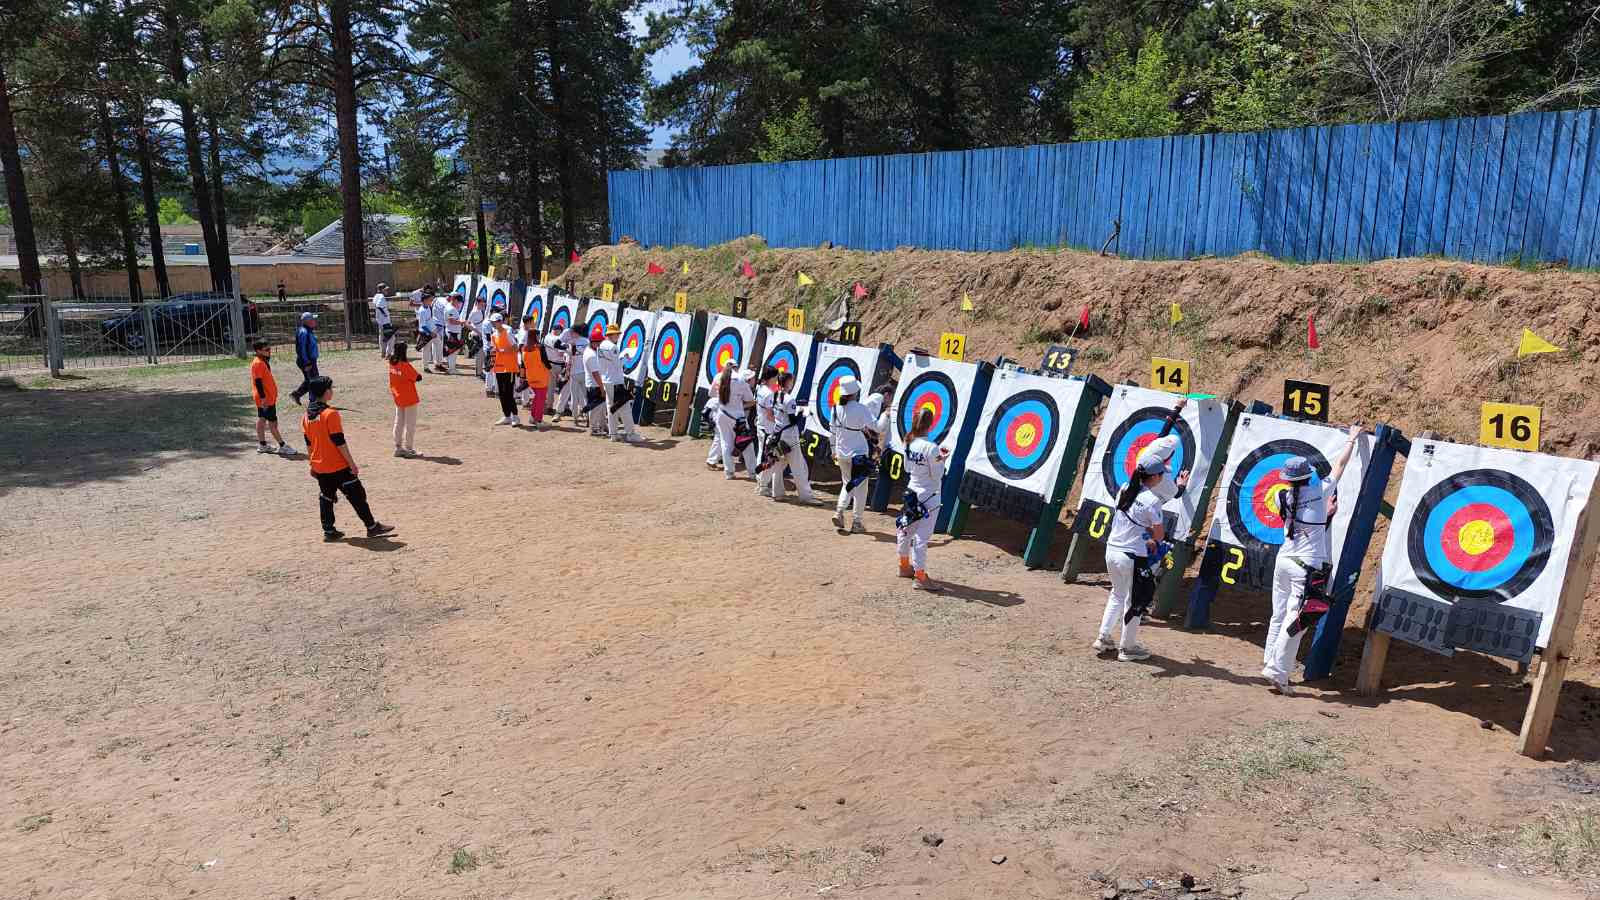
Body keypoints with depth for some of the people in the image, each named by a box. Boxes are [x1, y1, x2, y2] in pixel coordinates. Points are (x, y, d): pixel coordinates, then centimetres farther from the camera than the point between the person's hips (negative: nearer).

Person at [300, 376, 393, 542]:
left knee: (326, 497, 15)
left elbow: (308, 443, 12)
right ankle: (372, 526, 8)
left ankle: (329, 531, 17)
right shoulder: (330, 414, -18)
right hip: (338, 466, -7)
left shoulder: (307, 415, 5)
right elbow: (340, 442, -18)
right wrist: (352, 464, -12)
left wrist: (313, 464, 22)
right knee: (356, 495, 2)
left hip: (319, 467, 7)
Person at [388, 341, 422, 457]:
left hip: (398, 399, 7)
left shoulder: (391, 363, -2)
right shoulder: (405, 365, -21)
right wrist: (417, 374, 1)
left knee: (398, 423, 14)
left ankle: (398, 448, 19)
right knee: (410, 425, 3)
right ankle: (409, 450, 7)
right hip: (410, 399, -7)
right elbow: (418, 377, -16)